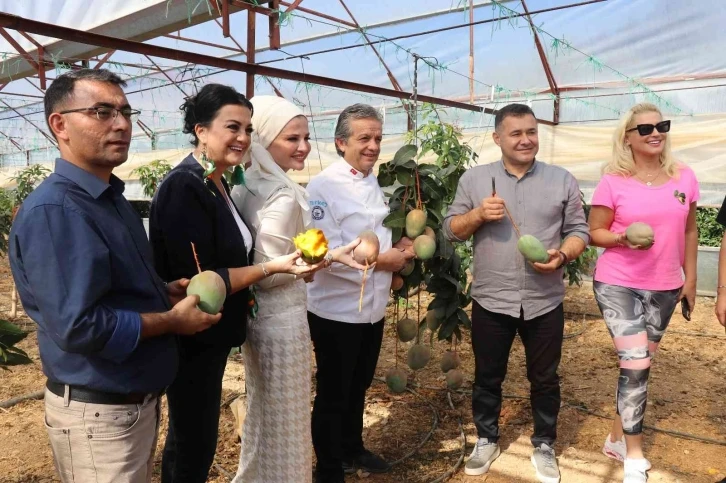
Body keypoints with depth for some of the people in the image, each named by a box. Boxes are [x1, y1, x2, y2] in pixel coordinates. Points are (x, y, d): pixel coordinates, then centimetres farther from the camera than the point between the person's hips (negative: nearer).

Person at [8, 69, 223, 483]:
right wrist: (172, 320, -19)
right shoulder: (53, 211, -23)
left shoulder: (112, 198, 8)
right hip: (99, 412, -9)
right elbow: (78, 327, -30)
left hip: (140, 398, 9)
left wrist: (165, 291, 0)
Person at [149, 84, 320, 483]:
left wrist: (284, 261, 7)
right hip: (191, 339, -9)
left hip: (211, 335, 9)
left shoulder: (216, 183, 7)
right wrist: (273, 267, -22)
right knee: (193, 442, 8)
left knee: (192, 436, 24)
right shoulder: (184, 187, -22)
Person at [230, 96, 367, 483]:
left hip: (257, 316, 10)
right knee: (285, 419, 9)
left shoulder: (248, 184, 4)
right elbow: (266, 273, -24)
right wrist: (331, 256, -22)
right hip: (282, 320, -9)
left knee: (262, 413, 26)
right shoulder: (283, 196, -22)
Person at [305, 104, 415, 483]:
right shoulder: (323, 186, -17)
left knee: (358, 387, 23)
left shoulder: (374, 184, 9)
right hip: (337, 310, -8)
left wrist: (397, 249, -2)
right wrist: (381, 260, -19)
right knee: (332, 394, 10)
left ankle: (352, 450, 44)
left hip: (372, 307, 8)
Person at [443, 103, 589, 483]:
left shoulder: (562, 180, 2)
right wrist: (479, 214, -16)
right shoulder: (474, 179, 1)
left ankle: (544, 445, 36)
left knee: (544, 379, 15)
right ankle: (486, 440, 36)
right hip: (491, 301, 0)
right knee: (487, 377, 14)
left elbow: (579, 230, 3)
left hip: (544, 302, 1)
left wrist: (562, 256, -17)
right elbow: (451, 229, 3)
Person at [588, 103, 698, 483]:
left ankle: (618, 437, 32)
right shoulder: (613, 182, -9)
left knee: (640, 363, 14)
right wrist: (624, 238, -24)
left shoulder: (684, 177, 2)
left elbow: (689, 231, 11)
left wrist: (690, 278, 11)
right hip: (617, 285, -4)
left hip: (664, 288, 5)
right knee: (636, 364, -9)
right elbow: (594, 233, -5)